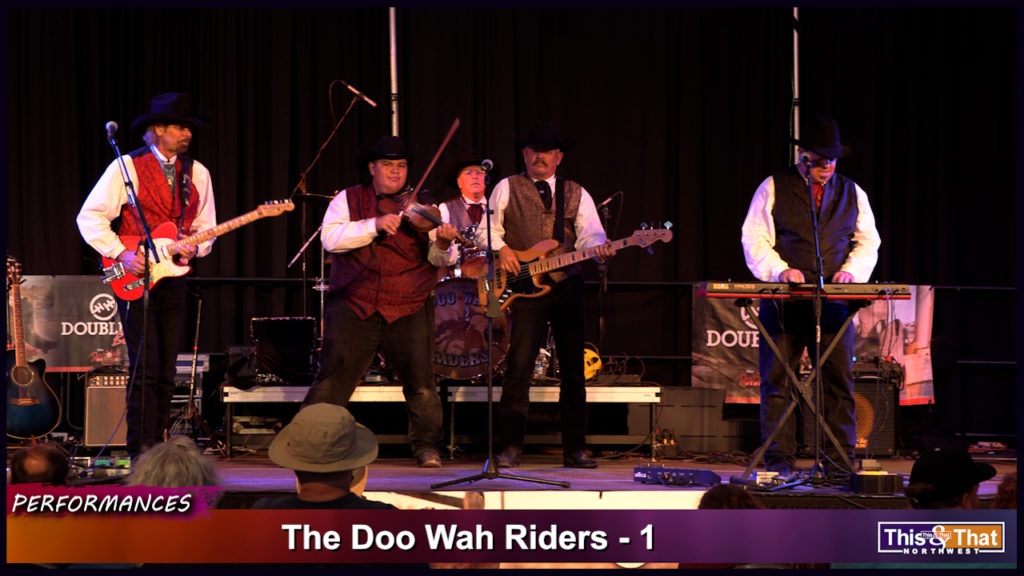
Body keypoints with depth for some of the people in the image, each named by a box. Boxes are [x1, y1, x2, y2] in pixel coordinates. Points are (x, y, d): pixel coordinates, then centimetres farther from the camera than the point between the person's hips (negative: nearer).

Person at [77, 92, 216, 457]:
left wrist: (193, 248, -5)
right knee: (145, 369, -12)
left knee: (166, 373, 5)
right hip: (133, 278, -5)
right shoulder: (128, 167, -4)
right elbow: (90, 216, -5)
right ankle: (142, 452, -10)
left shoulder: (196, 173, 12)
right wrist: (122, 254, -15)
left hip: (173, 277, 5)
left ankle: (155, 447, 12)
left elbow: (206, 227, 17)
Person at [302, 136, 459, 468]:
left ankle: (427, 448, 8)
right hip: (353, 307, -1)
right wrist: (375, 225, -17)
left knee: (420, 383, -5)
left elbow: (438, 259, 3)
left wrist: (442, 244, -21)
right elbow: (330, 238, -7)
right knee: (333, 378, -6)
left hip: (407, 312, 1)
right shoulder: (348, 200, 9)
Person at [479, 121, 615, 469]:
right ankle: (511, 447, -4)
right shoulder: (507, 189, 10)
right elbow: (487, 229, 10)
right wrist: (500, 249, -9)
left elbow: (589, 234, 1)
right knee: (519, 366, -9)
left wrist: (598, 248, -21)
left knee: (574, 369, 3)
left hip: (568, 287, 2)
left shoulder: (576, 194, 14)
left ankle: (574, 450, 9)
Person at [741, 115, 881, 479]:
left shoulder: (851, 193, 15)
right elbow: (754, 239, 1)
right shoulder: (773, 188, 5)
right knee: (777, 381, -3)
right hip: (783, 302, -2)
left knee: (839, 381, -2)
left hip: (834, 301, 2)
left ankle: (840, 465, 2)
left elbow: (868, 241, 17)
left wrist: (851, 270, -3)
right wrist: (780, 271, -15)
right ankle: (779, 463, 2)